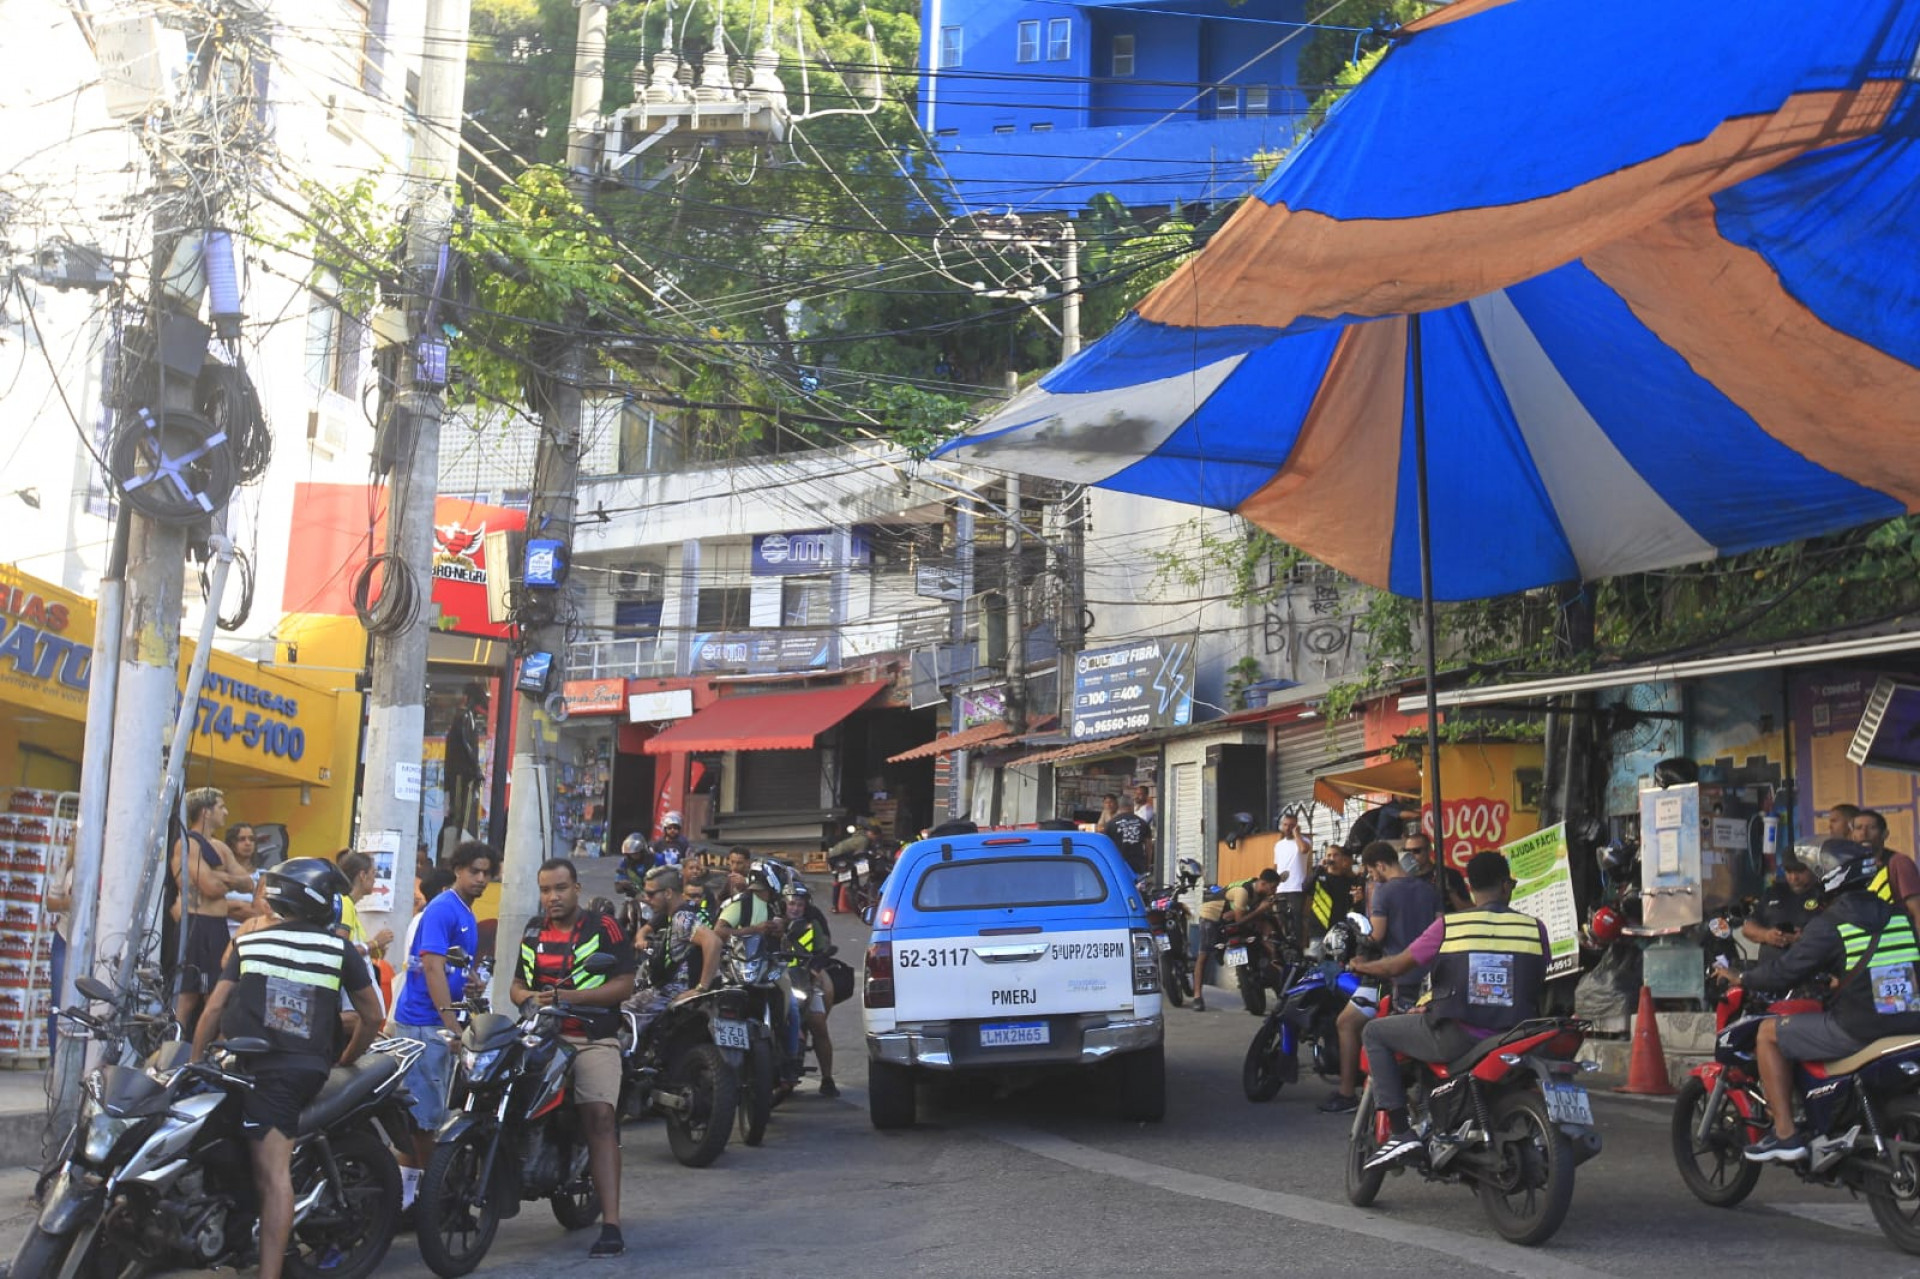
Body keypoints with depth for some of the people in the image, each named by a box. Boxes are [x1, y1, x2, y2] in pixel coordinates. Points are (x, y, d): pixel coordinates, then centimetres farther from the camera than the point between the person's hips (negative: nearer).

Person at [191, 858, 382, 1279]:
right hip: (307, 1069, 0)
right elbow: (372, 1017, 13)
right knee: (276, 1174, -2)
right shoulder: (339, 949, 8)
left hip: (248, 1066, 0)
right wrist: (344, 1061, 29)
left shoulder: (248, 940, 11)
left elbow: (215, 1008, 8)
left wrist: (193, 1063, 17)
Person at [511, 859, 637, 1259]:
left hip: (593, 1038, -6)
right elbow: (518, 982, 23)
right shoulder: (533, 929, 17)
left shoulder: (603, 926, 0)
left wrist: (568, 996, -15)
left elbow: (624, 984, -6)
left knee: (601, 1117, -20)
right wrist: (527, 997, -3)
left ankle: (610, 1225, -25)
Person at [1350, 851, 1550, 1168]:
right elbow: (1538, 986, 10)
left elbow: (1397, 967, 2)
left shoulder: (1449, 925, -2)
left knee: (1374, 1033, 15)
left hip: (1456, 1039, -4)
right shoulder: (1534, 927, 3)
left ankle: (1400, 1131, 1)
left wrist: (1361, 966, 22)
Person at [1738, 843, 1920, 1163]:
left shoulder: (1828, 924, -7)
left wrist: (1742, 977, 10)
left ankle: (1785, 1134, 0)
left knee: (1768, 1032, 7)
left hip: (1857, 1030, -7)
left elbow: (1786, 972, -7)